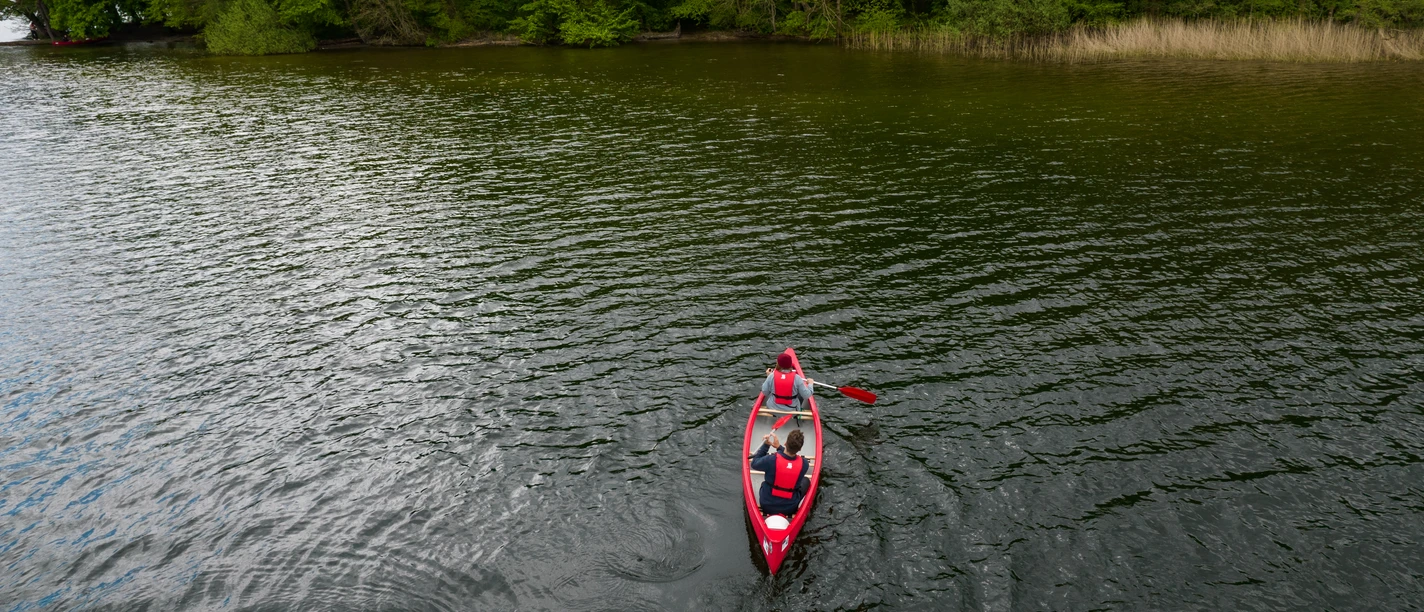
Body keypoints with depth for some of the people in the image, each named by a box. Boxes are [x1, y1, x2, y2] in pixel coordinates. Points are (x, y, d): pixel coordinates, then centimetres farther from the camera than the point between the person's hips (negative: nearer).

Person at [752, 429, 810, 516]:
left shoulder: (771, 460, -28)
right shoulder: (804, 464, -21)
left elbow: (754, 464, -6)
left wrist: (766, 445, -5)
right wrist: (779, 446, 0)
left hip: (767, 507, 1)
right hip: (789, 510, 0)